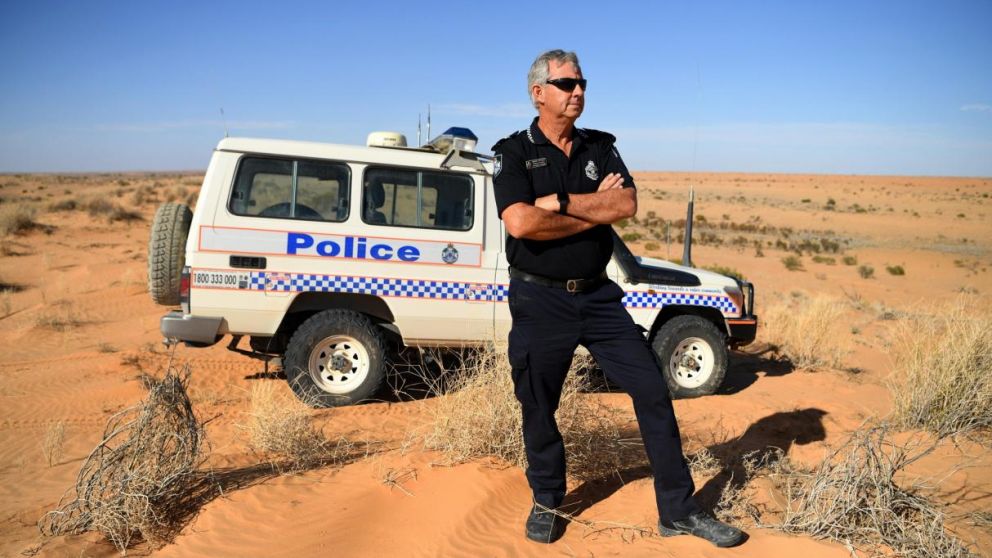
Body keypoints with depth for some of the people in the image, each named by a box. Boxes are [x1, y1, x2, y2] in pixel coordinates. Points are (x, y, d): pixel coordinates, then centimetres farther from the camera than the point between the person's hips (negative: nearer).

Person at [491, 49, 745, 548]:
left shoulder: (600, 148, 8)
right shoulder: (514, 152, -4)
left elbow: (628, 205, -9)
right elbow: (520, 223, -22)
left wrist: (560, 201, -17)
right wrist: (596, 209, -14)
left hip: (597, 295, 4)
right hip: (539, 300, -3)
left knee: (652, 391, 1)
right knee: (538, 407, 9)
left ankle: (677, 510, 14)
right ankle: (546, 503, 32)